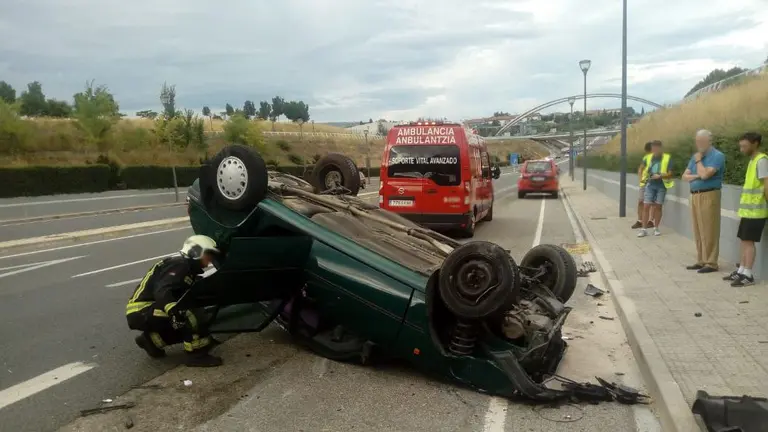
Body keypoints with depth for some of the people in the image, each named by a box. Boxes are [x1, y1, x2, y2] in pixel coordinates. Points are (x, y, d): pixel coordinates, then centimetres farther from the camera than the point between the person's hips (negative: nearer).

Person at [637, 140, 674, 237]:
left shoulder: (667, 158, -7)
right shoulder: (649, 157, 2)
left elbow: (670, 174, -9)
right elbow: (644, 168, 20)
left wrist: (660, 176, -23)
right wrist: (645, 174, 3)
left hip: (661, 186, -2)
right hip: (650, 185, 2)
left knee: (658, 206, 5)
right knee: (646, 206, -4)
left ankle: (656, 228, 17)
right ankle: (643, 229, -1)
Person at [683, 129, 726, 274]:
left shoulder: (717, 156, -9)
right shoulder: (695, 156, 15)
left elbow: (705, 175, -20)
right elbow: (685, 176, 12)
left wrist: (698, 161, -6)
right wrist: (696, 176, -7)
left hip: (709, 196, -8)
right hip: (695, 196, 8)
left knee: (709, 231, -6)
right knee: (698, 231, 10)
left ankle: (711, 263, -2)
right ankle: (701, 261, 17)